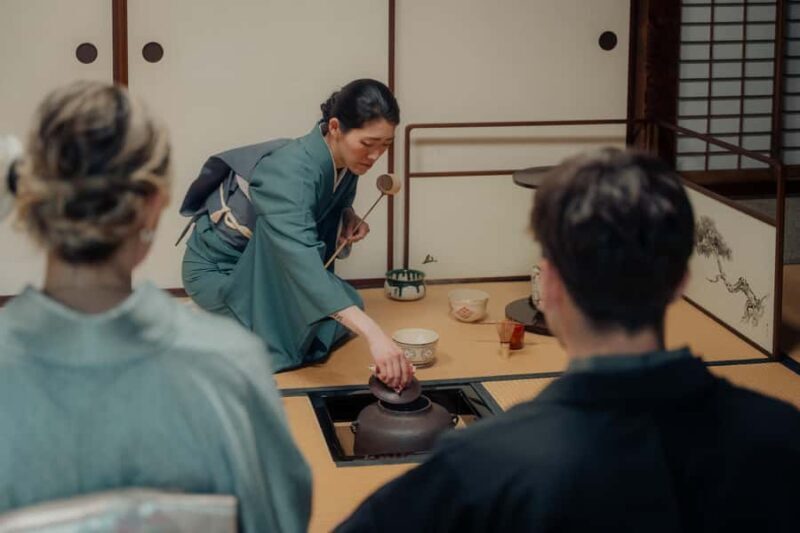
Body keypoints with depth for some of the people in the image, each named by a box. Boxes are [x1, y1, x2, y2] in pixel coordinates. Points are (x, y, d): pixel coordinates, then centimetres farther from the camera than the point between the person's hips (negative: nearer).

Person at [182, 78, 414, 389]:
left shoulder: (346, 160, -11)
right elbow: (302, 261, -50)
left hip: (264, 266, 8)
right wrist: (374, 335, -60)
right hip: (219, 269, -8)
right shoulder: (291, 173, -36)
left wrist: (349, 217, -12)